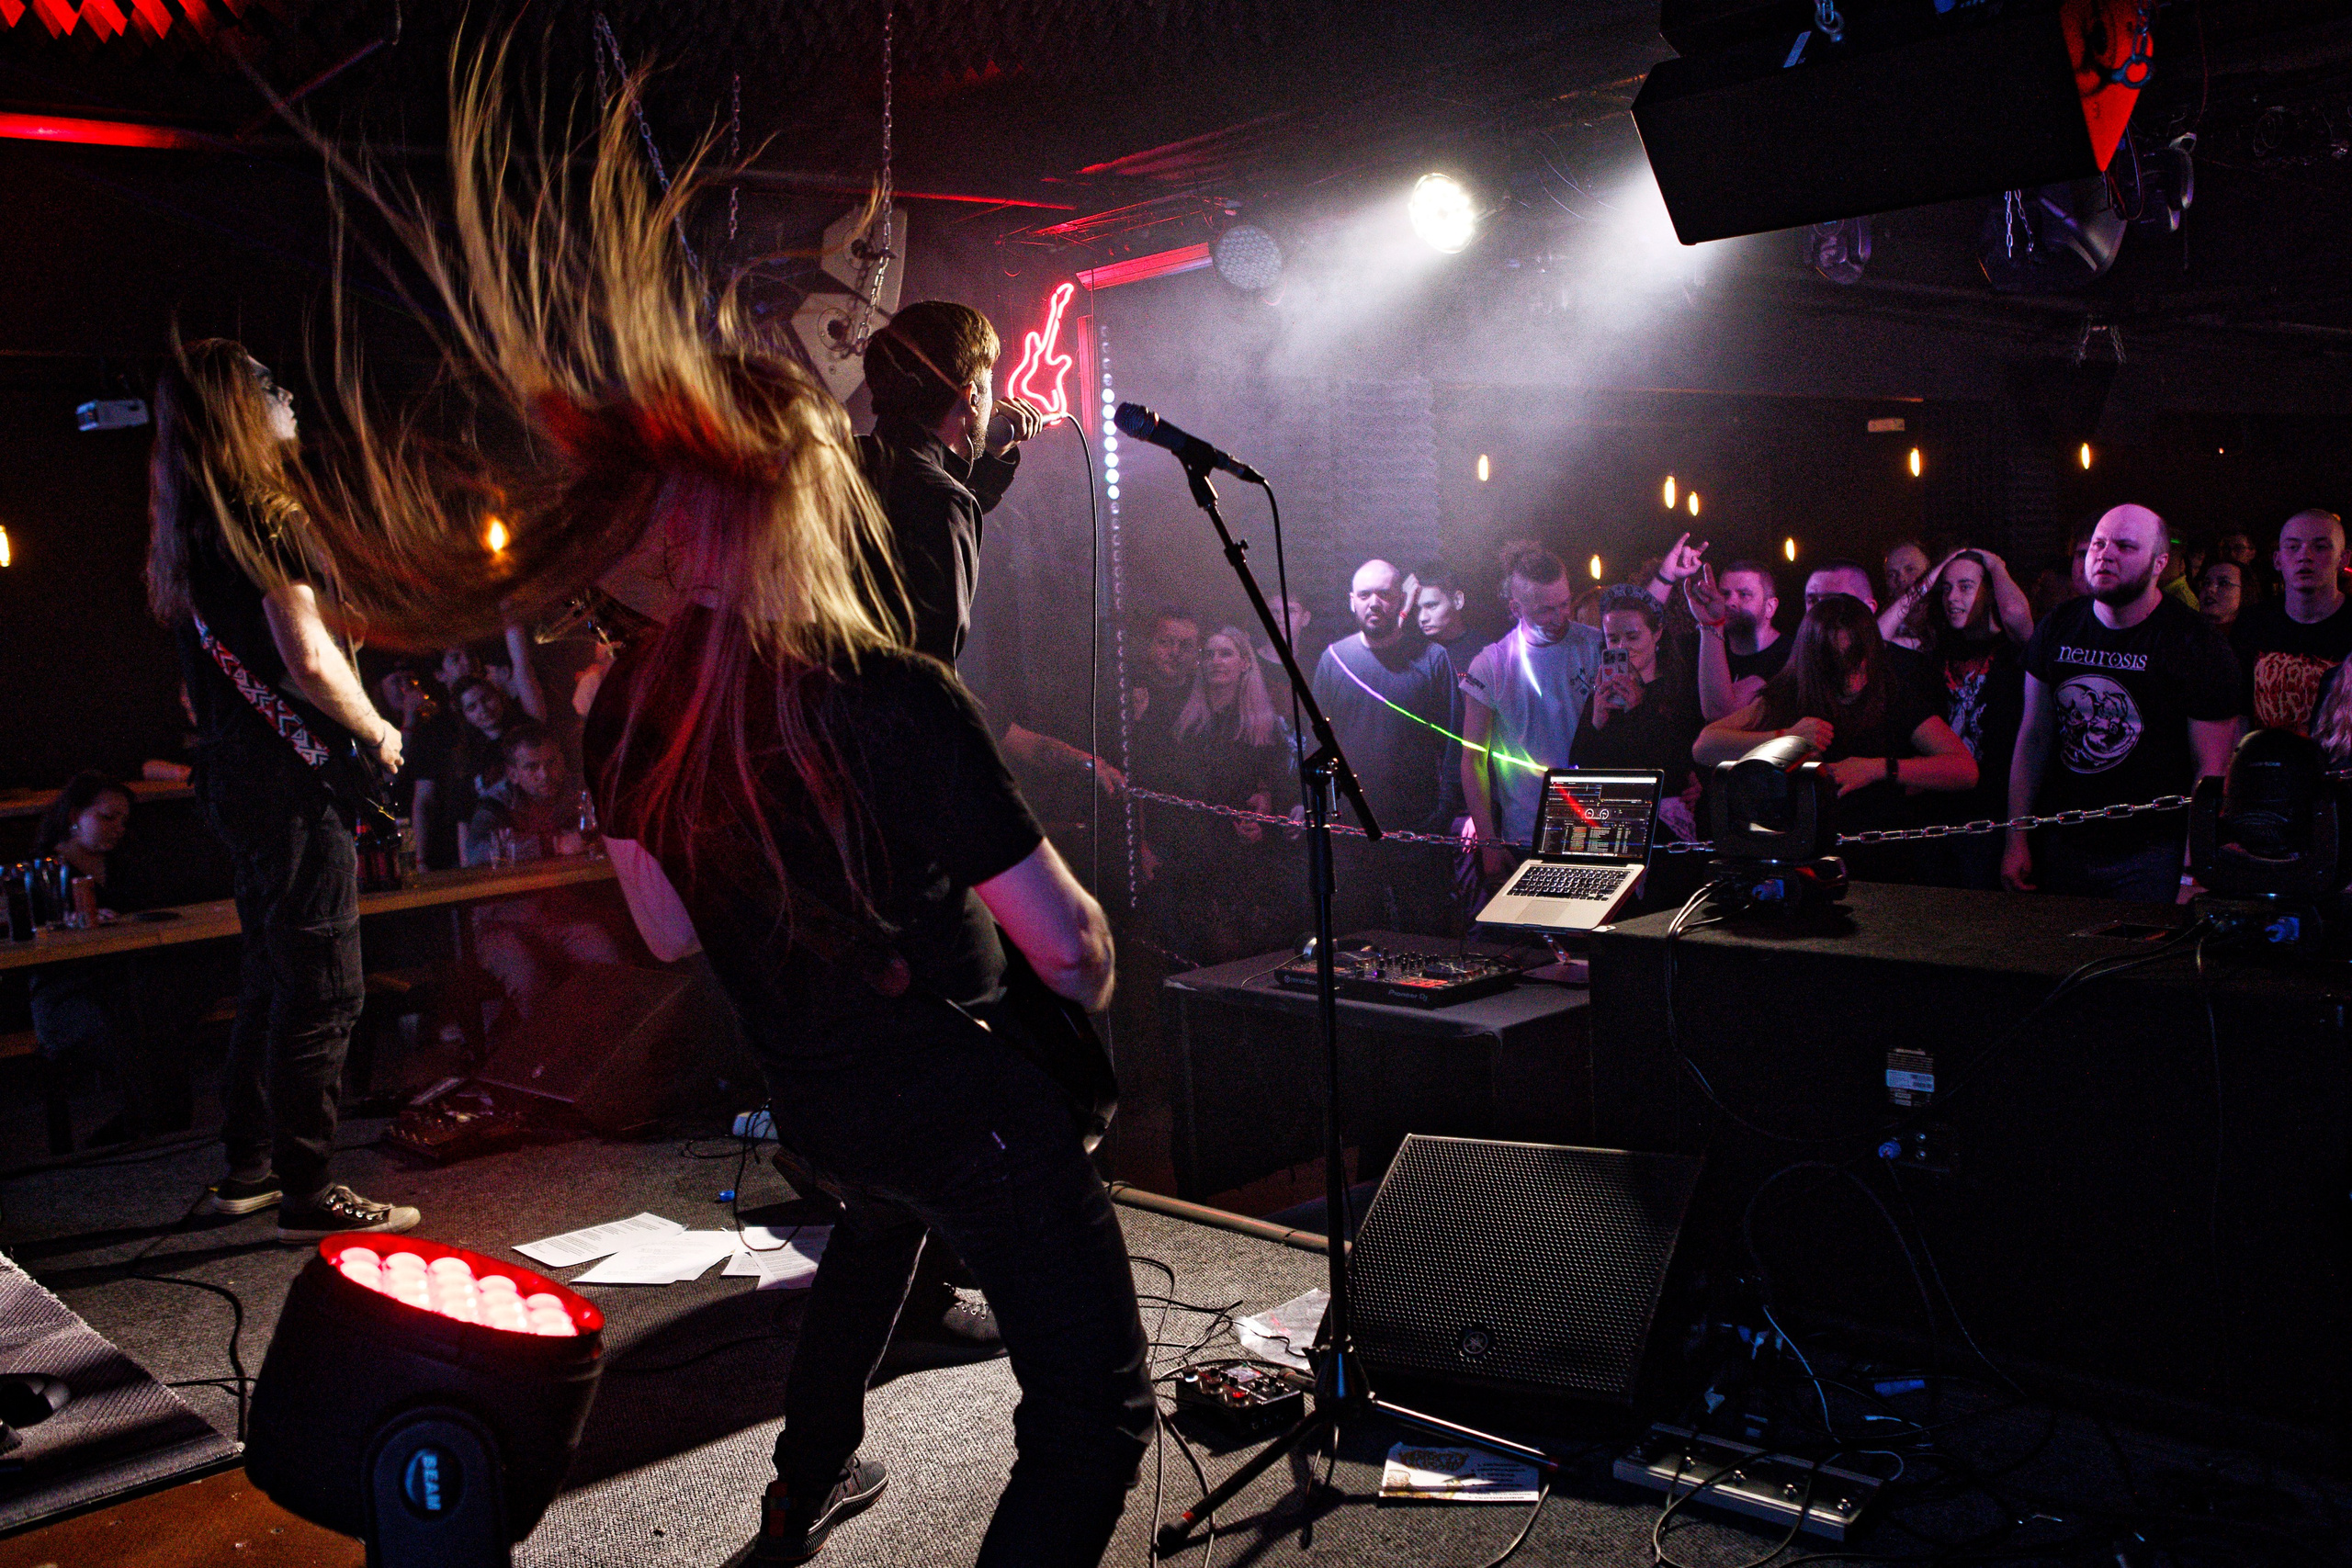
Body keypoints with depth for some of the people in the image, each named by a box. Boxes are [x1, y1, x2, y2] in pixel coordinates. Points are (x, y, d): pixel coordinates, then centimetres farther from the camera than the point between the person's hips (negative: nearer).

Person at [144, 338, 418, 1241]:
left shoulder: (185, 528, 14)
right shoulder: (267, 517, -14)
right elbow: (310, 662, -20)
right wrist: (378, 733, -6)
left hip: (234, 775, 10)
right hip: (291, 781, -9)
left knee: (269, 978, 19)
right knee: (322, 988, -5)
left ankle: (249, 1167, 27)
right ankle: (309, 1193, -1)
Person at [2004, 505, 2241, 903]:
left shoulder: (2199, 646, -8)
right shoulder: (2058, 628, 4)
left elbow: (2212, 770, -10)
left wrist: (2192, 878, -15)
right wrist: (2016, 837, 4)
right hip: (2061, 847, 4)